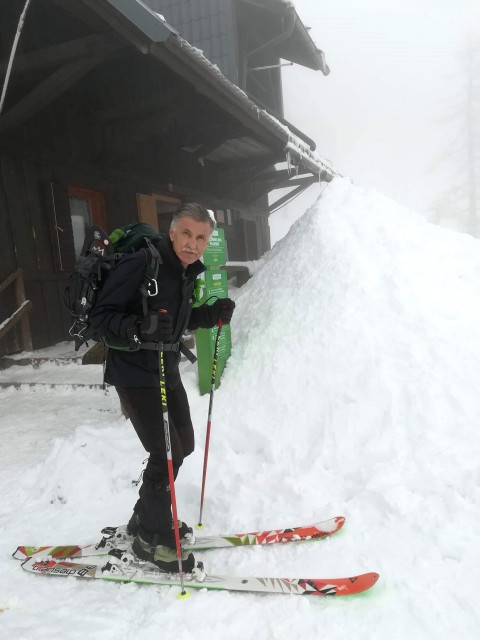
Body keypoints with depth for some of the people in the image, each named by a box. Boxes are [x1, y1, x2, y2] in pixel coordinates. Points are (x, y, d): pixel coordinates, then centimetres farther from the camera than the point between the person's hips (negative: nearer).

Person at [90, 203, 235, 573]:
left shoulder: (188, 272, 4)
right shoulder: (140, 264, -21)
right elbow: (101, 315, -20)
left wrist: (212, 315, -1)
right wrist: (139, 328, -38)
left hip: (167, 369, 9)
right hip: (134, 373, -9)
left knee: (183, 445, 16)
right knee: (166, 453, -8)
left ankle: (147, 518, 36)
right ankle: (152, 537, 16)